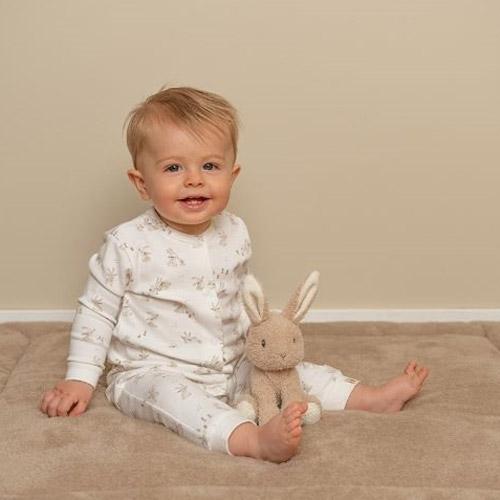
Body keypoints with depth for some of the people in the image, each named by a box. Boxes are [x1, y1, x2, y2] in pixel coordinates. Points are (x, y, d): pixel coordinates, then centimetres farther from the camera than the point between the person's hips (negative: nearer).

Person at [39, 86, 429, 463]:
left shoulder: (235, 234, 0)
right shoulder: (128, 244, -16)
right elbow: (96, 311, -6)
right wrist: (80, 379, -8)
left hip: (231, 367, 6)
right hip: (151, 373, -6)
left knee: (285, 367, -3)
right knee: (171, 393, -34)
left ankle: (375, 397, 5)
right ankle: (258, 440, -51)